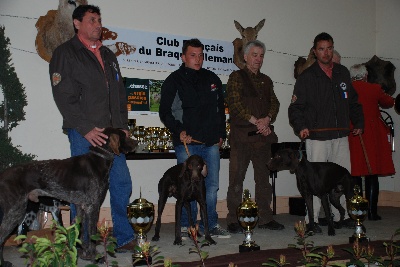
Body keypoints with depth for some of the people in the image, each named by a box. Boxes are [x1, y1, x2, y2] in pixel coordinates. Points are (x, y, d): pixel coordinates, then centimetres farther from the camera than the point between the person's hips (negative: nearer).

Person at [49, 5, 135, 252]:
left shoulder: (108, 55, 20)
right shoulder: (66, 53, 0)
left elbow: (120, 93, 21)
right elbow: (64, 96, -9)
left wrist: (123, 126, 9)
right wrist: (86, 128, -15)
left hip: (112, 132, 6)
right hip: (84, 133, -6)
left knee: (122, 184, 3)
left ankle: (124, 238, 13)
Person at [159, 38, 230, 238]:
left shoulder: (212, 79, 16)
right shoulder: (174, 81, 2)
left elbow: (220, 108, 22)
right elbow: (165, 111, -2)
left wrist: (221, 134, 14)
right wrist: (178, 131, -14)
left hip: (211, 143, 4)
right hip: (187, 143, -4)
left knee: (212, 185, 6)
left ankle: (211, 224, 16)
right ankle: (187, 227, 10)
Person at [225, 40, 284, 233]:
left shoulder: (266, 80, 20)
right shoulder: (236, 77, 3)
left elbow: (274, 103, 11)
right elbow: (235, 104, -9)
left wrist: (267, 119, -9)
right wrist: (256, 122, -12)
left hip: (263, 135, 6)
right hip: (241, 135, -5)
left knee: (263, 178, 9)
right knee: (236, 179, -3)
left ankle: (265, 218, 16)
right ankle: (232, 220, 3)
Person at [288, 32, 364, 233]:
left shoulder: (343, 73, 14)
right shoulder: (307, 77, -1)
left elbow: (353, 101, 23)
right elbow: (295, 106, -3)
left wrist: (359, 122, 15)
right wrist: (300, 127, -17)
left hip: (341, 136, 5)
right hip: (317, 137, -5)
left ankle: (341, 216, 20)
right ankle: (311, 220, 2)